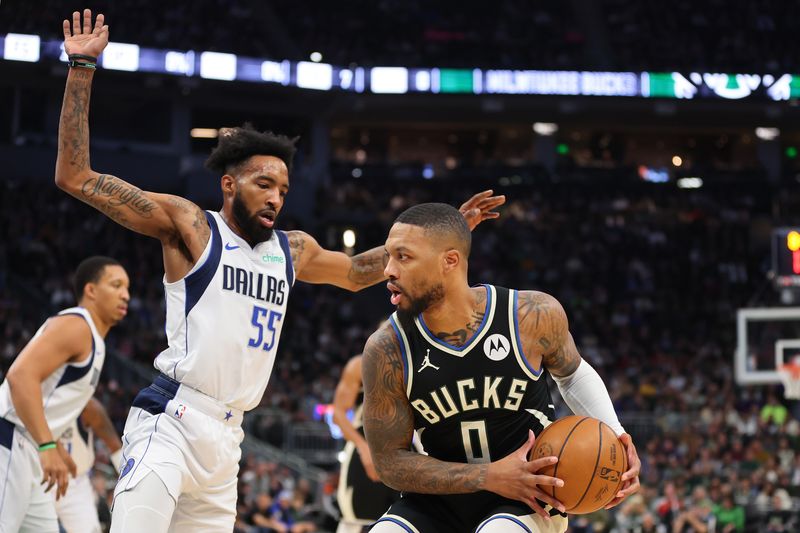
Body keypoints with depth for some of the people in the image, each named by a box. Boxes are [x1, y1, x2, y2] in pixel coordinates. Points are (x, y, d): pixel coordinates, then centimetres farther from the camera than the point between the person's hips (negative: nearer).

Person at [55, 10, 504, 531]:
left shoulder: (292, 250, 17)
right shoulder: (189, 226, -2)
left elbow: (357, 271, 36)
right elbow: (76, 177, -6)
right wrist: (82, 70, -10)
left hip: (226, 438, 7)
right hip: (170, 422, -7)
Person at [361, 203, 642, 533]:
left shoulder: (535, 316, -14)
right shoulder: (386, 350, -15)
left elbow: (573, 375, 9)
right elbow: (390, 461, -10)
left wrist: (612, 434, -10)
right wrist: (488, 477, -22)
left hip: (532, 494, -2)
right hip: (441, 497, 2)